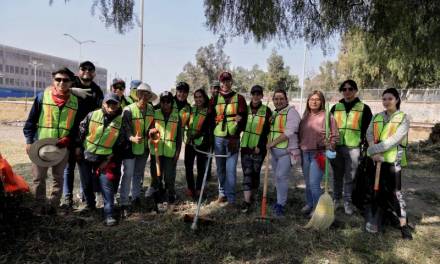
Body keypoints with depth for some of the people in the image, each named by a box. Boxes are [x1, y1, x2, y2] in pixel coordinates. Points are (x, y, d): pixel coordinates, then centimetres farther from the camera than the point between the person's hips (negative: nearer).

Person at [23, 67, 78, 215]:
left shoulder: (75, 101, 1)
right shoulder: (42, 97, -3)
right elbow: (31, 120, 0)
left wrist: (68, 139, -11)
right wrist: (29, 141, -4)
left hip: (63, 147, 1)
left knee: (58, 177, 11)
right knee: (39, 178, 7)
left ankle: (53, 206, 24)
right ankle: (40, 206, 21)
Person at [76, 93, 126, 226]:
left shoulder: (121, 122, -10)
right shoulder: (92, 115, -9)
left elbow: (120, 144, -4)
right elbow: (81, 130, 2)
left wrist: (109, 160, -6)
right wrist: (78, 147, 2)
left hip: (104, 158, -2)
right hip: (85, 155, 2)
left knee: (107, 185, -8)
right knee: (86, 183, 15)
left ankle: (109, 214, -2)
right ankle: (90, 205, 37)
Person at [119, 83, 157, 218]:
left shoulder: (151, 109, -2)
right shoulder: (128, 110, -18)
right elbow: (125, 129, -23)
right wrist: (132, 138, -41)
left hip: (144, 147, 5)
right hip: (130, 146, -5)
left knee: (139, 173, 18)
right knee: (127, 174, -7)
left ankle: (136, 196, 35)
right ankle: (124, 203, 1)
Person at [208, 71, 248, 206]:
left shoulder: (239, 98, 3)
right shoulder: (214, 99, 10)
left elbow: (243, 118, -2)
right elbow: (210, 118, 10)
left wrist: (235, 135, -10)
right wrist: (210, 134, 0)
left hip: (233, 138, -3)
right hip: (218, 138, 3)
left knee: (231, 169, -6)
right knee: (220, 168, 11)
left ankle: (231, 198, 2)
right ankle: (222, 193, 25)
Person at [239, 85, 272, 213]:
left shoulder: (266, 110, -3)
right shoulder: (245, 109, 7)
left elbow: (266, 130, -6)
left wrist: (260, 146, -12)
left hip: (259, 148, -2)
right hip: (245, 146, 2)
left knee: (255, 173, 7)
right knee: (247, 173, -2)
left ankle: (253, 196, 25)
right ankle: (246, 201, -1)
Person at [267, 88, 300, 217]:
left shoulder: (291, 112, -10)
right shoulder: (274, 113, 14)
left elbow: (289, 132, -20)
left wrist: (273, 143, -15)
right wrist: (269, 145, 3)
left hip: (287, 151, -7)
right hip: (274, 151, 7)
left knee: (281, 176, -10)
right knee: (277, 177, 14)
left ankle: (281, 204, 1)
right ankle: (280, 200, 28)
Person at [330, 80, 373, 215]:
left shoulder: (364, 108, 2)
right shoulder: (336, 107, 10)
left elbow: (368, 129, 2)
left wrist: (366, 146, -5)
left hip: (353, 148, -3)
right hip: (337, 147, 3)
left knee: (350, 178, 5)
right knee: (337, 176, 13)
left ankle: (348, 202, 19)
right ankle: (336, 199, 27)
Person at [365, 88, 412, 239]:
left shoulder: (403, 118, -4)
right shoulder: (376, 117, 11)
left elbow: (394, 140, -15)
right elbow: (369, 135, -1)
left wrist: (372, 150, -16)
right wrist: (374, 152, -17)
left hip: (392, 160, -4)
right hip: (375, 159, 4)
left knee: (394, 191, -3)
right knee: (377, 189, 11)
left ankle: (403, 224, 8)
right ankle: (376, 218, 24)